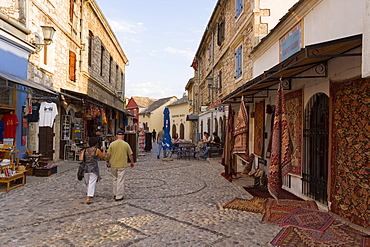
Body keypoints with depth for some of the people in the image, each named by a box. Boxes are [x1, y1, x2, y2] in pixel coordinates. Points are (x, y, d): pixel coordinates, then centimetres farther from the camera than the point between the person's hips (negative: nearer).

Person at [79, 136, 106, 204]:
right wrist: (104, 150, 25)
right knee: (92, 184, -4)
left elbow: (81, 159, -3)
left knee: (88, 183, 21)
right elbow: (102, 157, 9)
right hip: (94, 169, -5)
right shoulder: (97, 150, -4)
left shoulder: (85, 150, 7)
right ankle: (88, 198, -11)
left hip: (86, 169, 5)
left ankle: (90, 194, 36)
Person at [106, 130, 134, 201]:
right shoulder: (126, 144, -5)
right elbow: (130, 155, 1)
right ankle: (119, 196, 6)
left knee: (115, 179, 18)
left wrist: (107, 161, 16)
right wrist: (132, 162, 16)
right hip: (122, 165, -2)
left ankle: (115, 195, 26)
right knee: (120, 181, 3)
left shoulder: (112, 144, -3)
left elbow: (109, 155, -1)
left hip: (113, 165, 2)